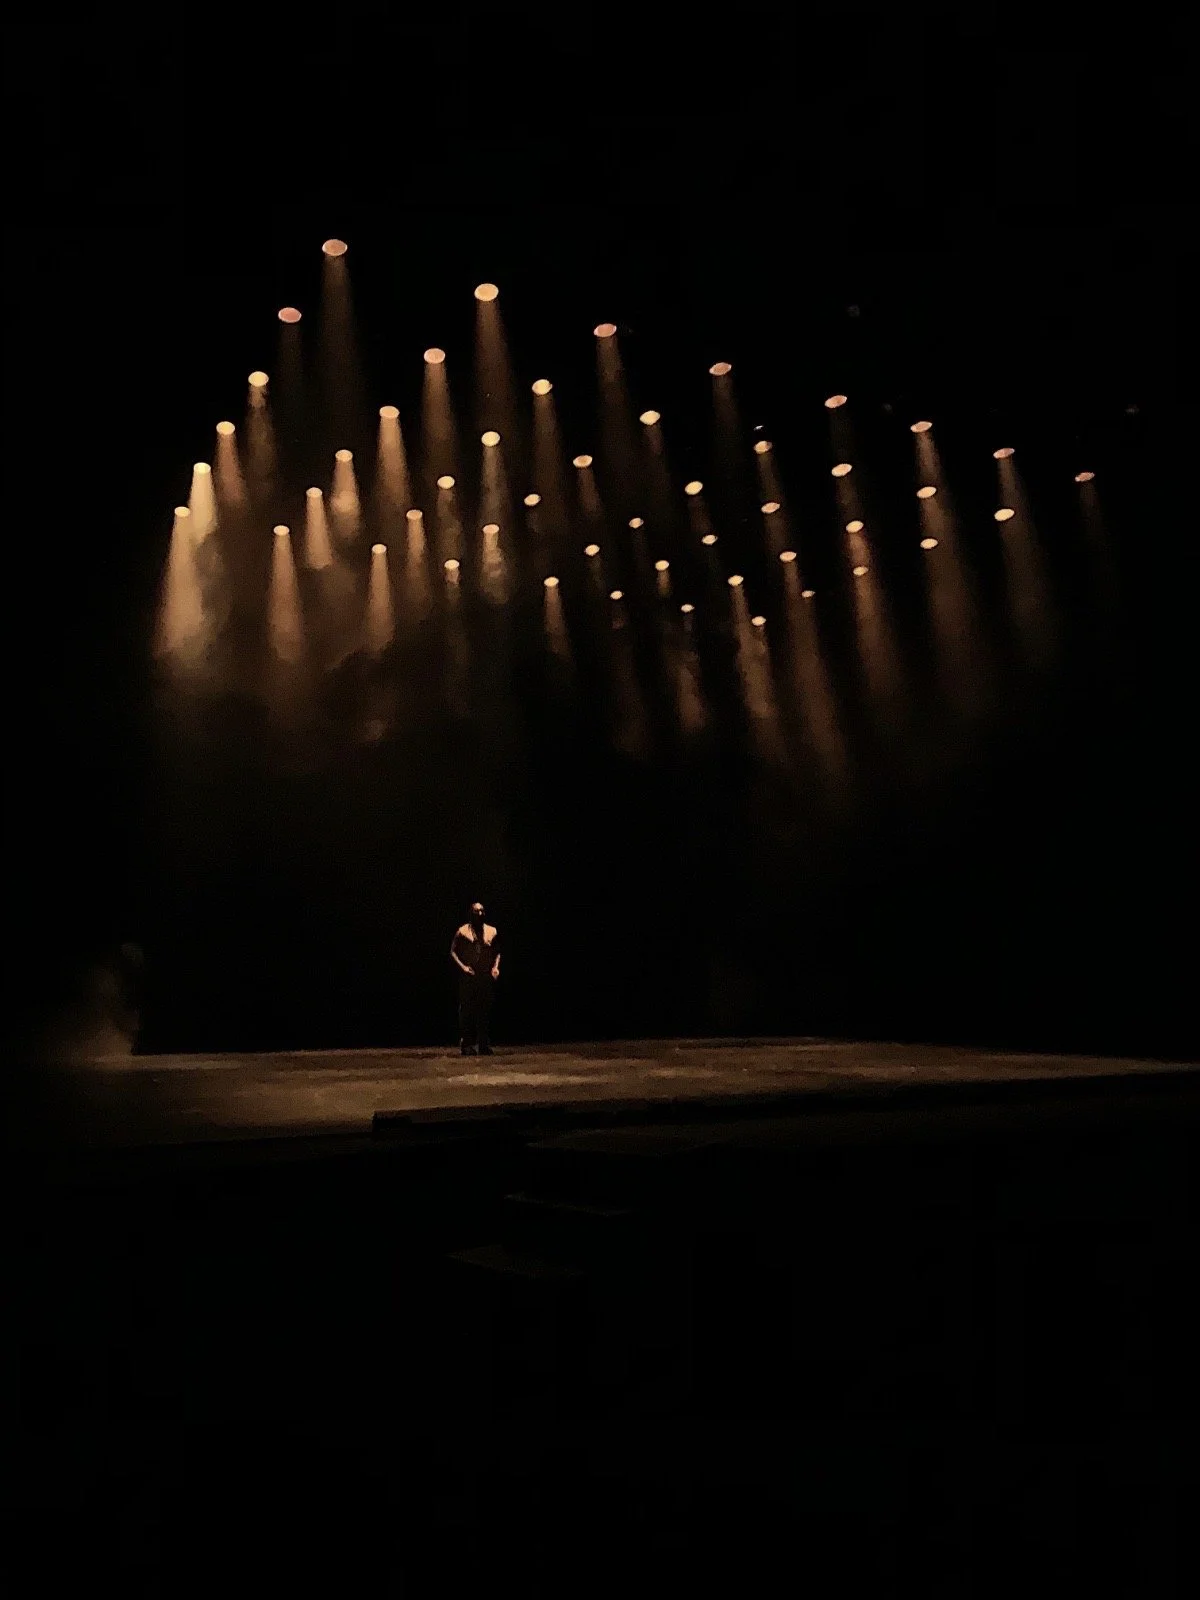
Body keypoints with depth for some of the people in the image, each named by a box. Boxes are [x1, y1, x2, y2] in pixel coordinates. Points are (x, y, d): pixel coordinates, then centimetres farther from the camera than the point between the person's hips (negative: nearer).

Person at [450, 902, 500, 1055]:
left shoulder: (492, 932, 12)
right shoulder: (463, 931, 2)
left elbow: (497, 952, 18)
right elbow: (453, 951, 2)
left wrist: (496, 967, 1)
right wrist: (462, 966, -10)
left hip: (486, 976, 3)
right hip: (468, 977, -3)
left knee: (484, 1010, 4)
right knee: (466, 1010, -4)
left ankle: (484, 1045, 9)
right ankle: (467, 1044, -1)